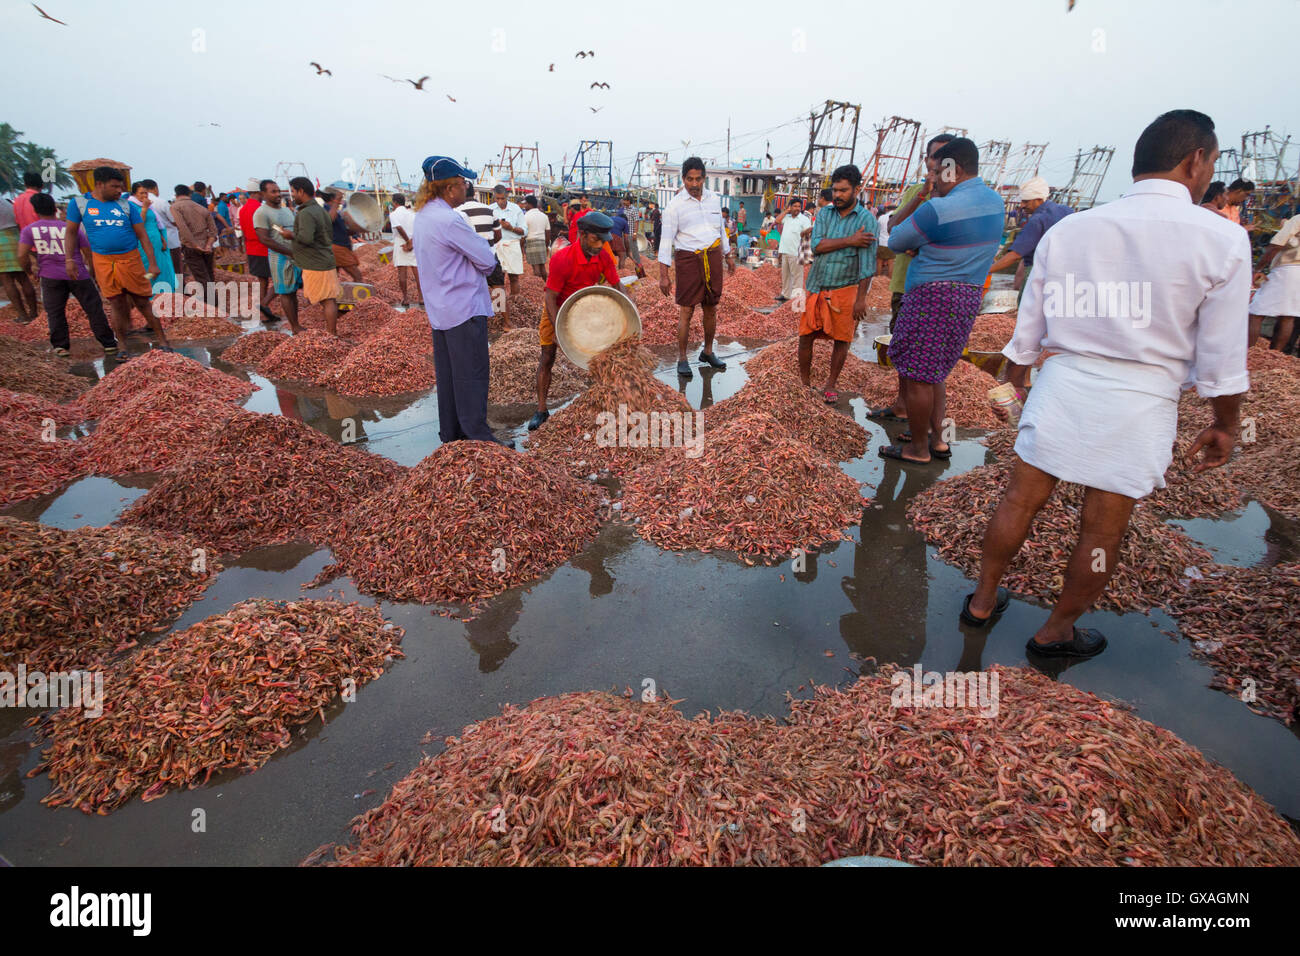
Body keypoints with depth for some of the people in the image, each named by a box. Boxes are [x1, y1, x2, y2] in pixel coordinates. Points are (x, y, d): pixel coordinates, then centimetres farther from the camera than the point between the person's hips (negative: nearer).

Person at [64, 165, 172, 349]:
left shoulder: (126, 206, 4)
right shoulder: (79, 203, 4)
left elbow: (143, 236, 4)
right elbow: (71, 232, 9)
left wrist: (153, 264, -5)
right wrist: (69, 260, 0)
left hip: (130, 260, 0)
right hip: (103, 262, 0)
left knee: (142, 302, 1)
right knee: (116, 303, 4)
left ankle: (162, 340, 8)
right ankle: (122, 346, 12)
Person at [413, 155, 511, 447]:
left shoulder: (423, 215, 11)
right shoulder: (450, 220, -19)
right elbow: (489, 260, -15)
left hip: (439, 310, 9)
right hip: (464, 309, -9)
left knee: (447, 373, 14)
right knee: (471, 376, -3)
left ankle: (450, 432, 23)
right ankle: (478, 436, 2)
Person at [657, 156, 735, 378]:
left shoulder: (714, 199, 10)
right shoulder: (675, 205, -5)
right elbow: (666, 240, -7)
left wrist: (728, 255, 25)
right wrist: (664, 275, -13)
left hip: (713, 257, 5)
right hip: (688, 259, -4)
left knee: (711, 308, 10)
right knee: (686, 311, -4)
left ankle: (708, 352, 24)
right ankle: (682, 358, 6)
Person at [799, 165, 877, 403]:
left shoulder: (866, 219, -6)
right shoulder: (824, 214, 6)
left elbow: (867, 263, -10)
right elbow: (816, 246, -10)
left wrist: (861, 298, -15)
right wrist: (850, 241, -17)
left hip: (845, 288, -3)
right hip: (817, 286, 3)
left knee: (841, 339, 4)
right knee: (806, 335, 3)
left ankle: (830, 385, 19)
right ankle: (804, 381, 19)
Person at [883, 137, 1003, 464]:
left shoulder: (939, 209, -17)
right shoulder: (995, 202, 10)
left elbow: (896, 242, -4)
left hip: (933, 296, -9)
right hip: (968, 297, 9)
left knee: (914, 375, -1)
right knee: (932, 372, 20)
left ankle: (918, 449, 8)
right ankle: (935, 438, 27)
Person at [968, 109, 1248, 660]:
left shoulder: (1067, 230, 2)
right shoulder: (1223, 242, -5)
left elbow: (1028, 330, 6)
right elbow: (1221, 361, -3)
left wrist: (1013, 384, 20)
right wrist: (1224, 426, 10)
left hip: (1062, 387, 2)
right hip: (1141, 406, -2)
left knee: (1020, 501, 13)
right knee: (1102, 531, 11)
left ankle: (982, 602, 29)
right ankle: (1055, 634, 28)